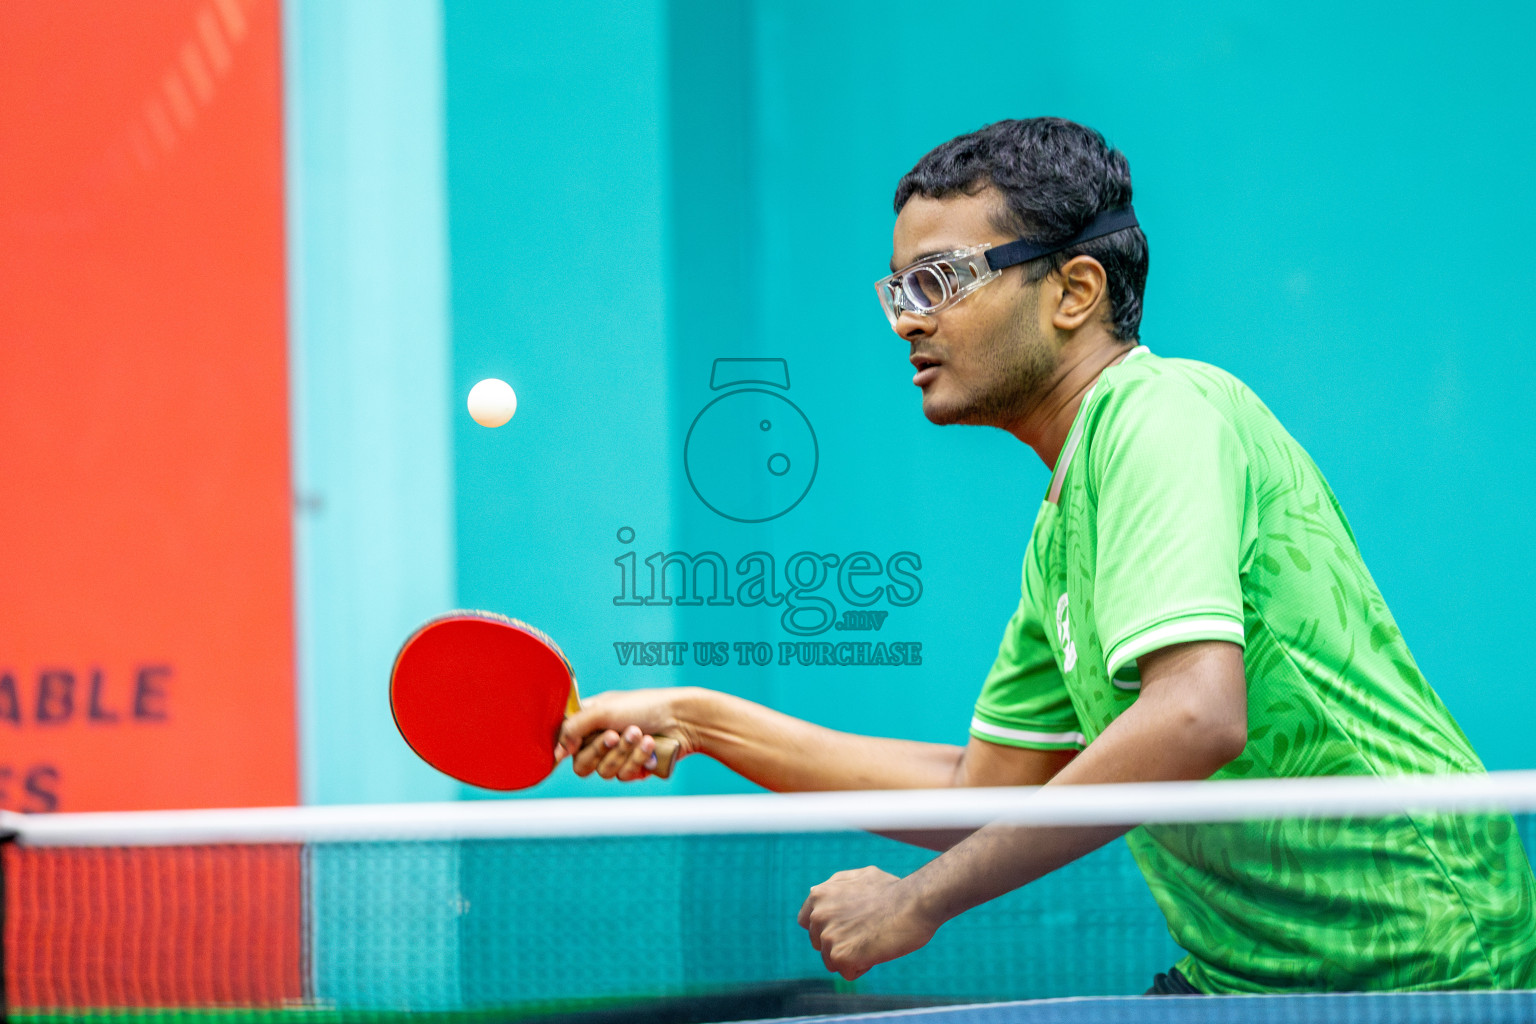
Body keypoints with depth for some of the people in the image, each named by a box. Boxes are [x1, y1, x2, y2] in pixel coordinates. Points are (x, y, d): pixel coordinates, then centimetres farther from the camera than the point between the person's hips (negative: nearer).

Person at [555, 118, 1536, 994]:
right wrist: (699, 720, 19)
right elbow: (983, 787, 23)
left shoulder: (1164, 413, -13)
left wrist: (921, 900, -21)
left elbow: (1197, 716, -26)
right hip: (1249, 977, 8)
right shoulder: (1063, 530, 15)